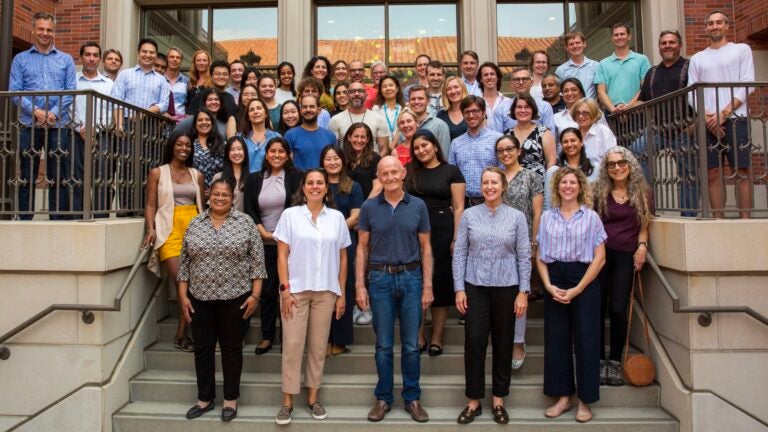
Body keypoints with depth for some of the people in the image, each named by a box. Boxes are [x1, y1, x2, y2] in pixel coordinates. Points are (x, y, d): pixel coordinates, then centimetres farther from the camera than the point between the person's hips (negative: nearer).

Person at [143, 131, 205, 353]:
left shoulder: (197, 175, 15)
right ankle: (182, 334, 3)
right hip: (169, 231, -2)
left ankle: (181, 334, 7)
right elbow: (150, 204, 4)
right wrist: (151, 229, -10)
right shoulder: (157, 173, 9)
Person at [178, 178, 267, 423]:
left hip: (235, 298, -3)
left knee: (232, 348, 8)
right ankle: (205, 398, 26)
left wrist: (255, 294, -9)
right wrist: (183, 296, 3)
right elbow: (184, 262, 7)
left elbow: (257, 261, -4)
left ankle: (231, 399, 22)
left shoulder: (245, 222, -3)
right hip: (200, 298, 3)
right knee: (202, 348, 11)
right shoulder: (195, 224, 5)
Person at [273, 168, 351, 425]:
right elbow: (282, 255, -1)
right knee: (292, 344, 0)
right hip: (296, 289, -2)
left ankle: (313, 398, 22)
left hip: (326, 291, 2)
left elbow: (342, 258, 8)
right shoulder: (290, 215, 1)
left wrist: (341, 293, 5)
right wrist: (285, 288, -9)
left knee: (318, 346, 9)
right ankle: (287, 401, 12)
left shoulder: (337, 218, 6)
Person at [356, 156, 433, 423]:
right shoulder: (369, 207, 2)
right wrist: (360, 286, -2)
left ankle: (412, 398, 23)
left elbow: (425, 248, 4)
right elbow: (362, 248, 4)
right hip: (380, 278, 0)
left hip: (411, 277, 0)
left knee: (411, 344, 8)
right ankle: (383, 398, 23)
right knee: (384, 344, 8)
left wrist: (428, 286, -1)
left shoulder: (418, 206, 2)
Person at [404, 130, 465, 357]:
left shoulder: (451, 171, 2)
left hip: (442, 231, -2)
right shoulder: (409, 172, 10)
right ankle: (418, 337, 17)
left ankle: (436, 338, 16)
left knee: (441, 281, 4)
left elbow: (458, 208, -2)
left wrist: (456, 238, -10)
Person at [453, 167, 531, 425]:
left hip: (506, 288, 1)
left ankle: (498, 400, 24)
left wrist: (523, 292, -4)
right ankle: (473, 400, 16)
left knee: (503, 343, 9)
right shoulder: (469, 215, 1)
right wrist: (459, 289, -4)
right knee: (474, 342, 0)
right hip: (475, 287, 0)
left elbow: (524, 256, 1)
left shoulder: (517, 217, 1)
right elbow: (459, 253, 1)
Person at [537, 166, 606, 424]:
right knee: (556, 338, 6)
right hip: (554, 283, 3)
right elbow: (540, 257, 8)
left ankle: (584, 400, 16)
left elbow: (599, 258, -4)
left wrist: (577, 289, -11)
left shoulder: (591, 217, 1)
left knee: (585, 339, 2)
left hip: (584, 280, -2)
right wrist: (549, 286, -7)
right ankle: (563, 396, 20)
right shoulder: (547, 217, 8)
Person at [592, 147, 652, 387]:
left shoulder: (641, 192, 9)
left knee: (618, 308, -5)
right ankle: (599, 360, 11)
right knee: (598, 307, 1)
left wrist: (642, 246, -3)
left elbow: (644, 226, 13)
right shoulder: (599, 191, 6)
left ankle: (615, 362, 10)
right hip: (600, 253, 0)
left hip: (626, 255, 0)